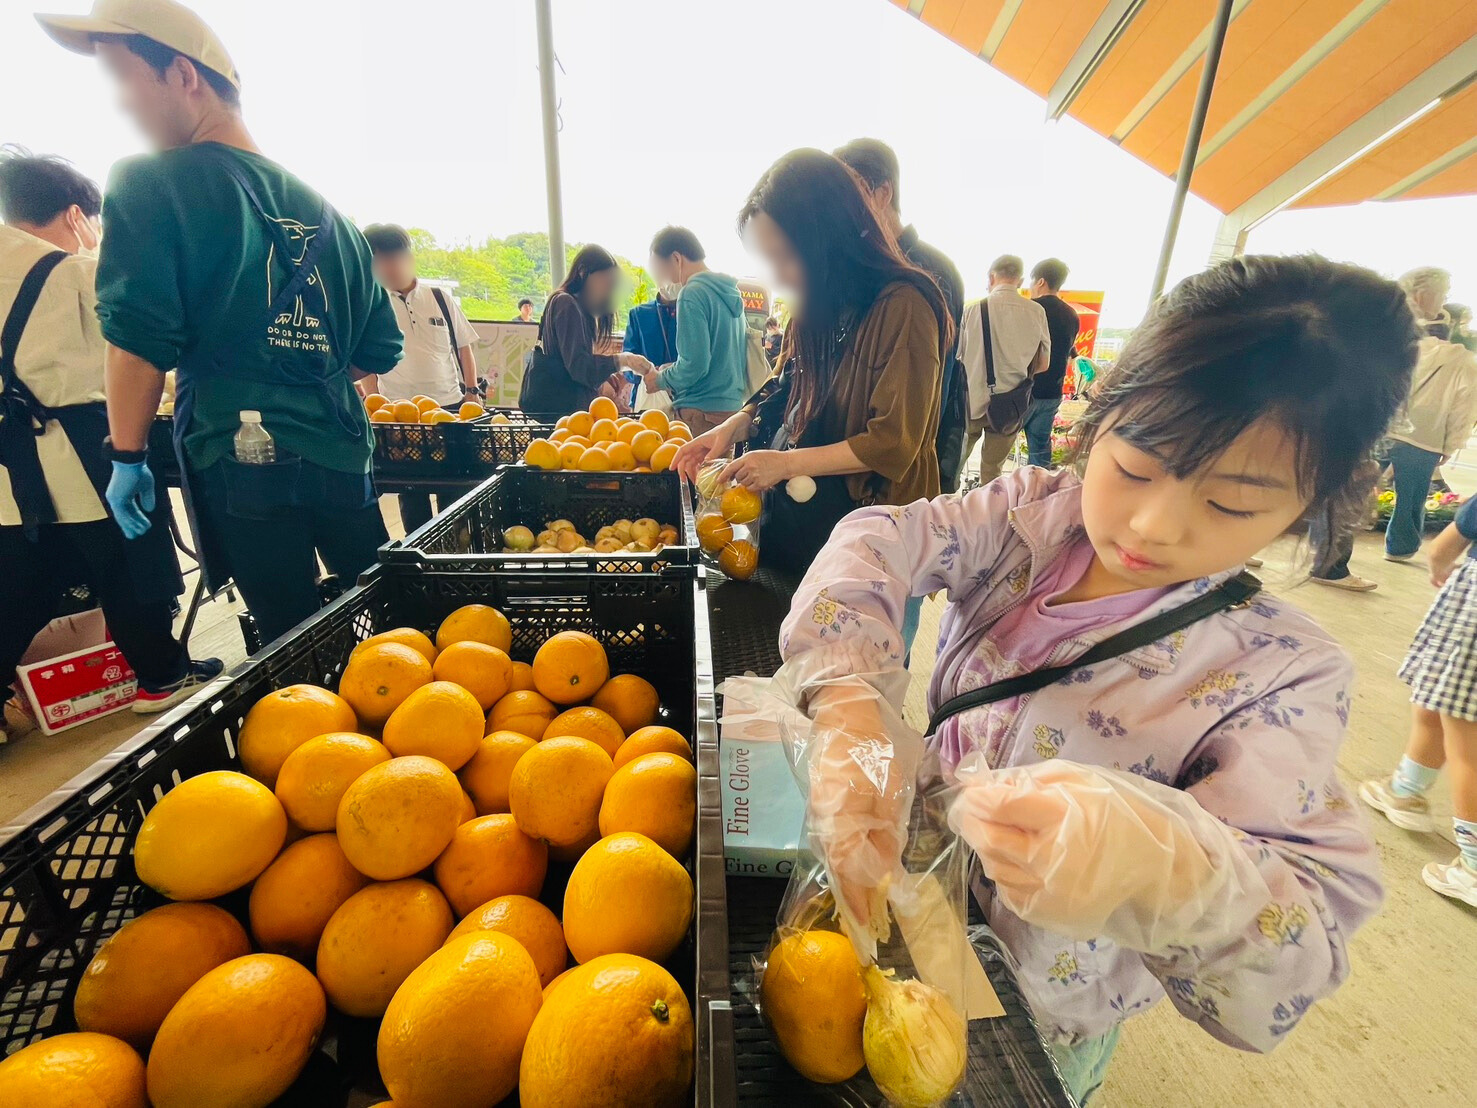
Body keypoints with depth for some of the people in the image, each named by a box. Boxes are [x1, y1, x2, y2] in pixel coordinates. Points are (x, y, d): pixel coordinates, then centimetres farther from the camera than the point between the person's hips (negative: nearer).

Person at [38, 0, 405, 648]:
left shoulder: (149, 185, -1)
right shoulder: (318, 205, 15)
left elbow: (138, 339, -10)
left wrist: (127, 458, 1)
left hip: (239, 456, -5)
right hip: (340, 453, 5)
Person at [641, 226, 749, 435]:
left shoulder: (692, 294, -11)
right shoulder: (730, 292, 14)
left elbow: (695, 365, -18)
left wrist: (660, 380, 0)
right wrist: (674, 369, 17)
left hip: (702, 413, -8)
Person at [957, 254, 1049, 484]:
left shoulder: (972, 309, -9)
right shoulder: (1036, 312, -3)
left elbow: (955, 358, -1)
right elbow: (1043, 364, 6)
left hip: (972, 400, -1)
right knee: (992, 470, 14)